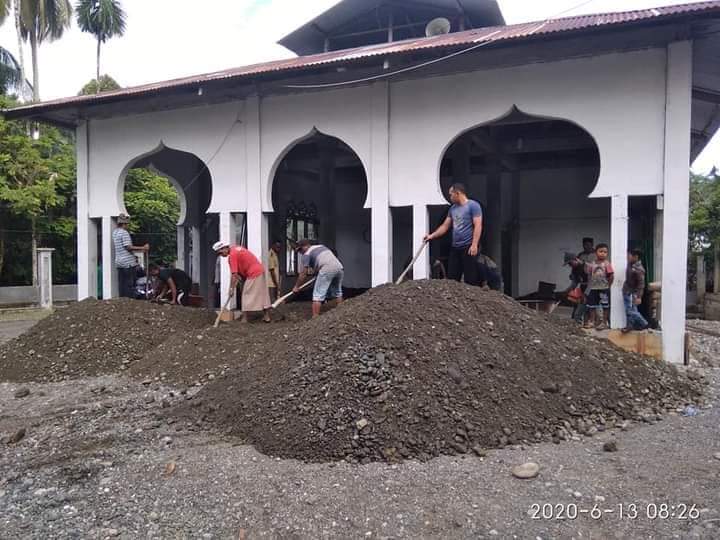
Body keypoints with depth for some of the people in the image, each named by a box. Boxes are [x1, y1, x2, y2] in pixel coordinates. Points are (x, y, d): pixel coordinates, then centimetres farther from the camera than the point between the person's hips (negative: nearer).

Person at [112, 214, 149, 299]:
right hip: (128, 263, -8)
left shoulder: (115, 232, 14)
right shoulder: (124, 232, -13)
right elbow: (128, 247, -20)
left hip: (119, 262, 8)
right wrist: (143, 248, -20)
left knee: (122, 285, 10)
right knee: (130, 285, -4)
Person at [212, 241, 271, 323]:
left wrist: (231, 288, -12)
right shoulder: (236, 248, 13)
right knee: (263, 294, 12)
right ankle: (267, 316, 17)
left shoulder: (232, 255, -14)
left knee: (247, 295, -3)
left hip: (253, 273, -9)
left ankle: (244, 319, -1)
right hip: (260, 270, 9)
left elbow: (234, 274, -17)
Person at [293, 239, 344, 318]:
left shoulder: (307, 254, 9)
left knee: (318, 296, -2)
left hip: (327, 270, -7)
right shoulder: (321, 246, 29)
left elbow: (304, 274, 6)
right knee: (337, 293, 22)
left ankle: (315, 318, -6)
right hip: (339, 267, 7)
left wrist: (296, 286, 14)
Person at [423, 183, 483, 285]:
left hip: (468, 247, -7)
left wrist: (474, 245, -21)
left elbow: (478, 226, -14)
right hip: (455, 247, 8)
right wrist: (432, 236, 9)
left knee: (470, 279, -5)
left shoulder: (473, 205, -7)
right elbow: (445, 226, 20)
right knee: (452, 279, 7)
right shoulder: (453, 208, 16)